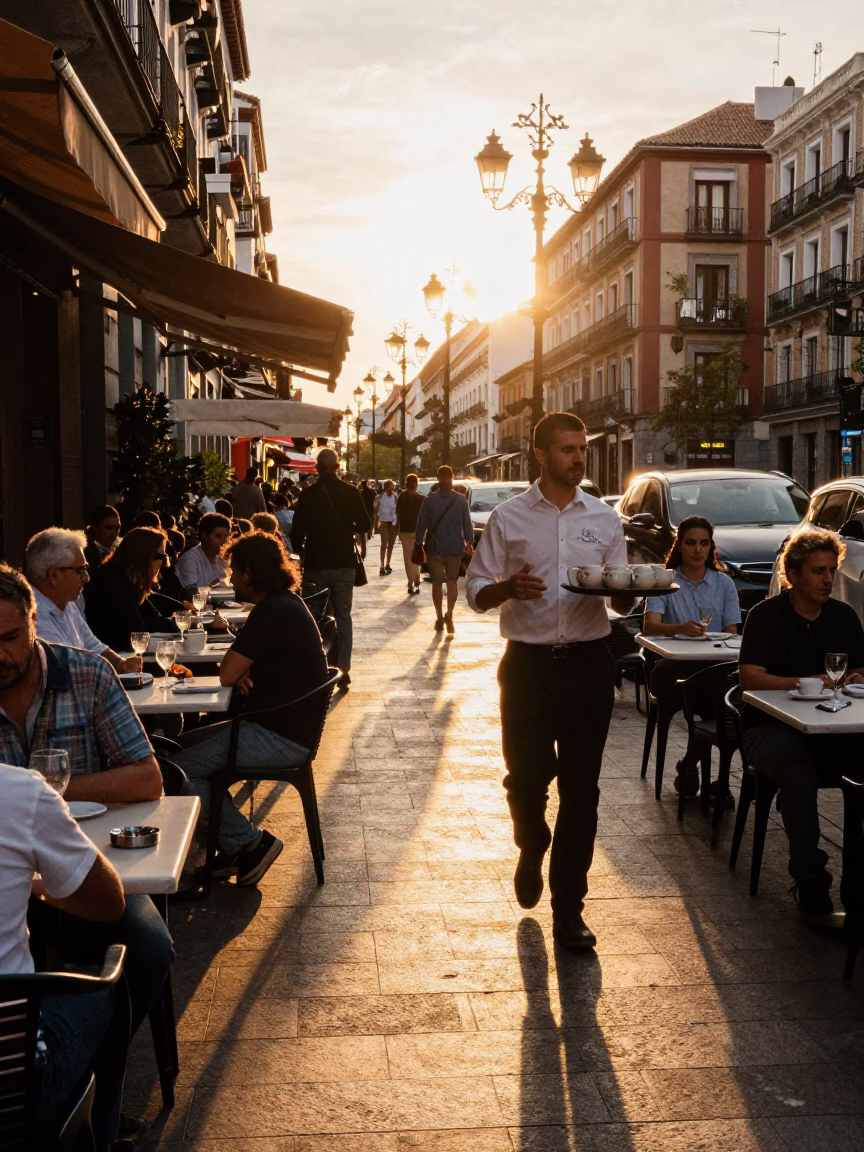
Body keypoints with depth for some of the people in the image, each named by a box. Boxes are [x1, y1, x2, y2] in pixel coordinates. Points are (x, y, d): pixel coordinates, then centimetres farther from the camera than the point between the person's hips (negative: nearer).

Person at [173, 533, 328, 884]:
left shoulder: (272, 613, -20)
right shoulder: (286, 603, 12)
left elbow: (226, 674, -19)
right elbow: (233, 675, 18)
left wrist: (237, 673, 4)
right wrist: (242, 674, -6)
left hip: (280, 737, -11)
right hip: (285, 726, 11)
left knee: (179, 770, -11)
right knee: (186, 744, 16)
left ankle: (250, 842, -2)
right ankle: (234, 846, 15)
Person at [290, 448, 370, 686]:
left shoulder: (307, 495, -8)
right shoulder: (351, 493, -4)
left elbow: (297, 532, -7)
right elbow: (363, 525, 3)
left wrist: (301, 551, 13)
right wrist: (362, 547, 23)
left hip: (315, 565, -1)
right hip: (344, 563, 1)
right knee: (343, 616, 9)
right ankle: (343, 670, 4)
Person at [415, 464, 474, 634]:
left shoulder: (430, 499, -7)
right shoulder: (461, 500, -4)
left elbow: (422, 523, -5)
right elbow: (467, 523, -2)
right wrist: (469, 542, 10)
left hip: (435, 548, -1)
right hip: (455, 548, 1)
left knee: (437, 583, 10)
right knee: (452, 581, 13)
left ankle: (439, 618, 11)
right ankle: (449, 614, -5)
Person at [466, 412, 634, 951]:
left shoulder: (605, 518, 7)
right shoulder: (509, 517, 2)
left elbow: (623, 602, 10)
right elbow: (477, 592, 3)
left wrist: (628, 589, -14)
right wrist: (509, 588, -19)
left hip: (588, 663, 1)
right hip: (528, 663, -1)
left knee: (581, 787, 4)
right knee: (526, 777, 7)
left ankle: (568, 905, 16)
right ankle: (532, 851, 41)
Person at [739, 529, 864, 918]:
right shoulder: (767, 616, -1)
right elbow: (750, 678, -12)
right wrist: (807, 682, -21)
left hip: (832, 727, 4)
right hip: (772, 728, -4)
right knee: (797, 765, -38)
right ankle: (809, 880, -30)